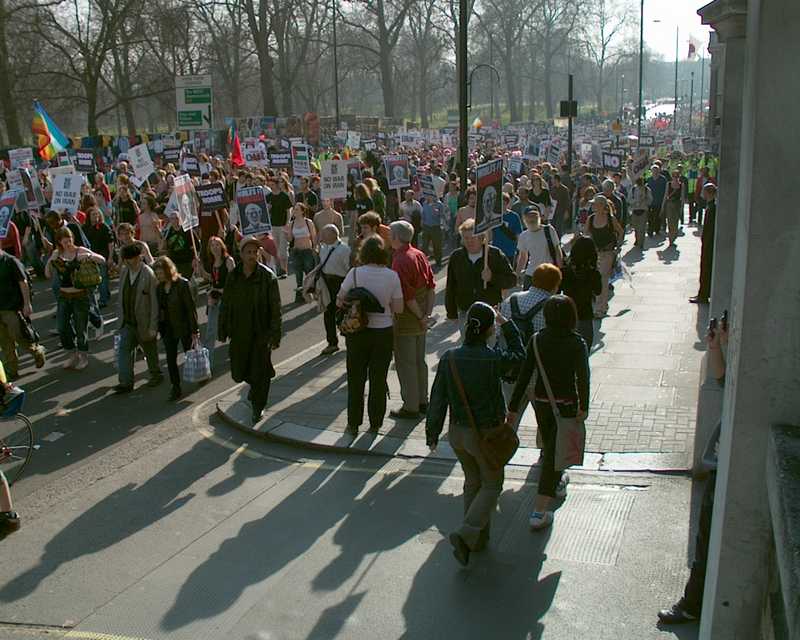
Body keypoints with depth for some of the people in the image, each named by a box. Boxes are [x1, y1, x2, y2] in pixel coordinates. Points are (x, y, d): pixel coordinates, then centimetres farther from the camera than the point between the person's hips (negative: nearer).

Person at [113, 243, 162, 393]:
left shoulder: (149, 275, -18)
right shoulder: (124, 272, 2)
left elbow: (155, 302, -17)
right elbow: (121, 296, 12)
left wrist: (153, 327, -18)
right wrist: (120, 316, 11)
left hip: (144, 324, -5)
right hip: (127, 323, 5)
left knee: (150, 351, 12)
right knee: (124, 349, -5)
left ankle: (156, 375, 34)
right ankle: (126, 382, -2)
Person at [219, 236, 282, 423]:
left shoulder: (267, 277, -11)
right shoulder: (233, 277, 1)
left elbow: (275, 309, -11)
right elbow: (225, 305, 9)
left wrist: (275, 336, -14)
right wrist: (223, 331, 7)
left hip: (261, 333, -4)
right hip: (239, 333, 4)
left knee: (259, 372, 3)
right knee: (238, 372, 11)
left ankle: (258, 406, 23)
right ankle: (255, 387, 44)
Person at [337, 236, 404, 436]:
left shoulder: (355, 273, -11)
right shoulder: (392, 276, -9)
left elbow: (340, 301, -5)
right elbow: (398, 308, -6)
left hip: (358, 332, 0)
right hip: (383, 332, 0)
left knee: (356, 378, 12)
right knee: (378, 379, 12)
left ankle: (353, 424, 18)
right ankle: (375, 423, 21)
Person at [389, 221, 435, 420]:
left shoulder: (400, 261, -21)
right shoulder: (419, 255, 5)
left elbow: (407, 295, -23)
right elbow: (431, 286, 6)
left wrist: (421, 317, -13)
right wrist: (428, 312, 3)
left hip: (406, 320, -8)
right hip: (420, 321, 8)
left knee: (405, 364, 2)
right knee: (419, 360, 18)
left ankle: (411, 407, 9)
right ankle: (422, 401, 28)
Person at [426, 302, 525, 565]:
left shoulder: (449, 358, -11)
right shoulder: (494, 358, -22)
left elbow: (438, 398, -4)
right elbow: (519, 355, 2)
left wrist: (432, 433, 7)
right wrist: (506, 324, 10)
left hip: (458, 433, 4)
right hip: (486, 435, -4)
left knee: (472, 482, 23)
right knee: (492, 485, 14)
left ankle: (479, 538, 34)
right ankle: (465, 534, -2)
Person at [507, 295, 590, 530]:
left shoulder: (537, 340, -6)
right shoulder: (577, 343, -14)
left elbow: (524, 374, -6)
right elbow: (582, 377, -16)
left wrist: (513, 407, -2)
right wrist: (583, 407, -3)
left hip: (540, 402, 4)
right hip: (565, 404, -4)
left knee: (549, 446, 26)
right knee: (554, 452, 0)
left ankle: (557, 483, 52)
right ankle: (539, 511, -4)